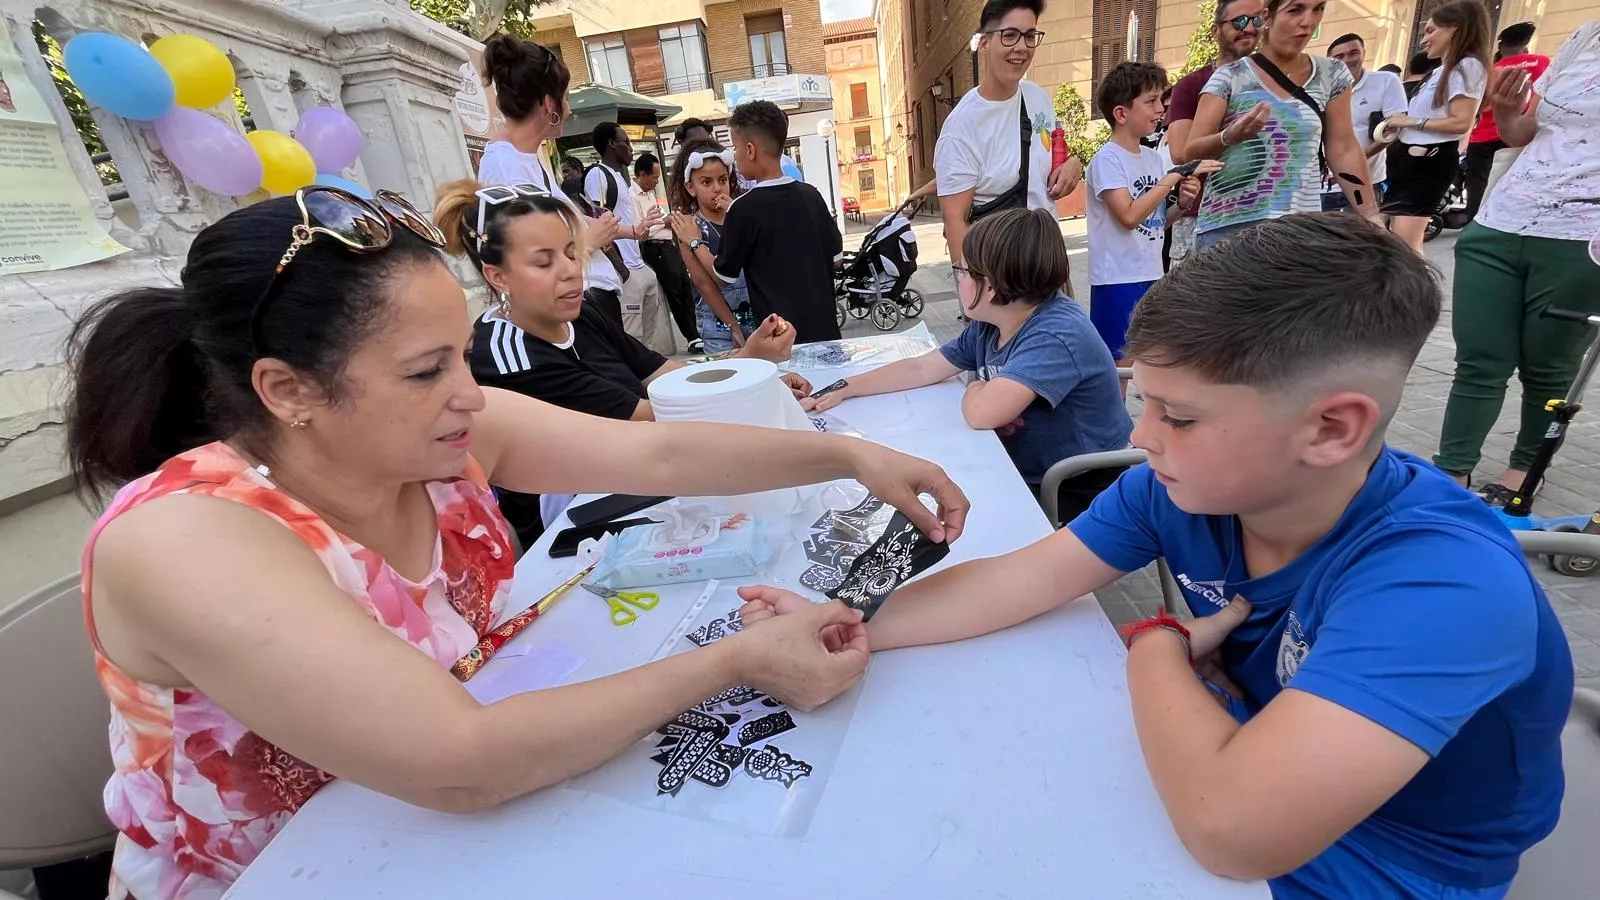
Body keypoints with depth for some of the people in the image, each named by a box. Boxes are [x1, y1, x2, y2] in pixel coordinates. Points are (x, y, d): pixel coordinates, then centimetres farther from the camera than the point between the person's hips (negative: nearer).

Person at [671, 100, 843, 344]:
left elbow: (724, 275, -3)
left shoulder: (744, 208, -14)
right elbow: (836, 257, 11)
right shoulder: (811, 195, 2)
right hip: (825, 329, 6)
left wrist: (694, 242, 12)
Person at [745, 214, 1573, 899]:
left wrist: (1156, 645, -25)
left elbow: (1229, 826, -44)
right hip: (1235, 777, 5)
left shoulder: (1444, 581, -35)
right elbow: (1009, 585, -14)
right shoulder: (1180, 487, -16)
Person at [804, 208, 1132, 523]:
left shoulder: (1058, 333, -28)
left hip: (1078, 494, -7)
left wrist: (973, 389, -12)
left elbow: (981, 412, -36)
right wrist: (843, 389, 4)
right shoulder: (989, 325, -1)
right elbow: (921, 368, 8)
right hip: (1023, 475, 7)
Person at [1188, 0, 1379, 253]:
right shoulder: (1229, 77, 1)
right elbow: (1190, 151, -4)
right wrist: (1231, 136, -24)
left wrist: (1372, 218, 8)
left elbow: (1343, 150, 13)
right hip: (1227, 225, -3)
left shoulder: (1332, 75, 11)